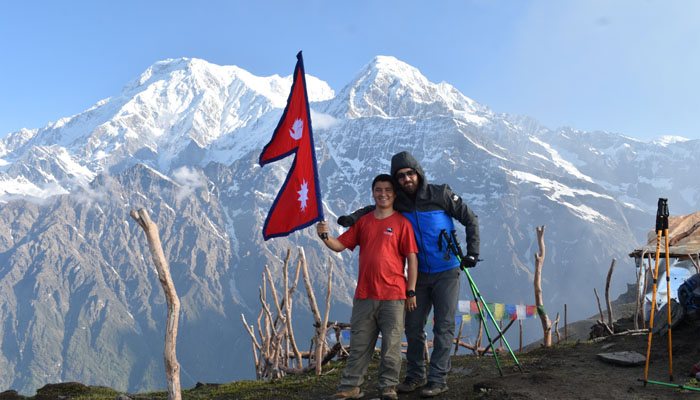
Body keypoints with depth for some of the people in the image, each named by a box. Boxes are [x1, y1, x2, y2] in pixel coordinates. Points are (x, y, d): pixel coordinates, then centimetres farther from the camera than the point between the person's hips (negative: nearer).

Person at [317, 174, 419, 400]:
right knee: (359, 344, 8)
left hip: (393, 296, -3)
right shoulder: (362, 221, 11)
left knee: (391, 345, 3)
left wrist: (411, 291, -5)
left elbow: (412, 258, -2)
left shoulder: (402, 223, 0)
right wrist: (325, 237, -10)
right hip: (364, 295, 3)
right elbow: (340, 245, 11)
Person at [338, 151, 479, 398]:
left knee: (443, 327, 0)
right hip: (418, 274, 4)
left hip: (447, 273, -4)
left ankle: (438, 379, 8)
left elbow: (470, 220, -5)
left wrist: (472, 253, -11)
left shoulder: (440, 194, -12)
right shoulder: (398, 202, -2)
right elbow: (375, 209, 11)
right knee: (413, 326, 7)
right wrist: (353, 217, -9)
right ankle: (415, 376, 21)